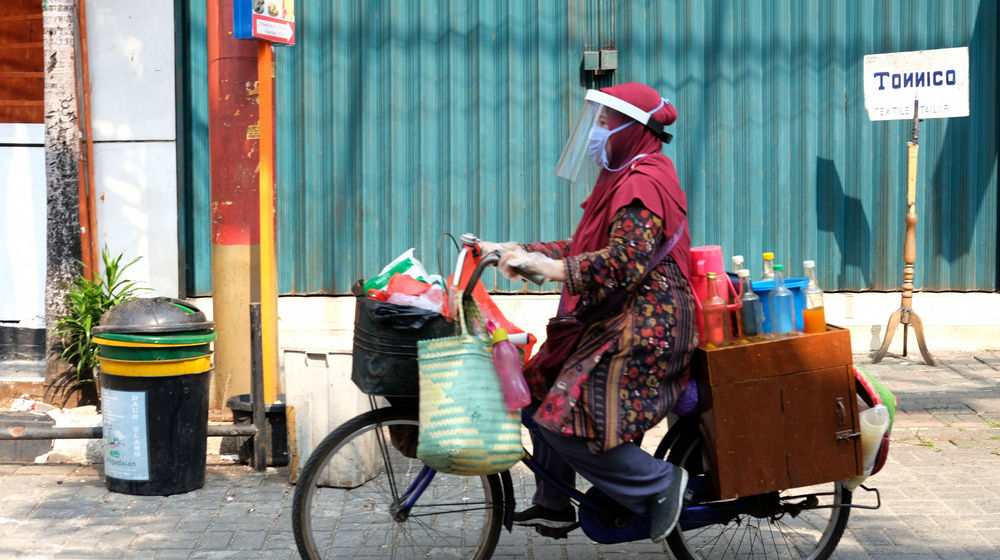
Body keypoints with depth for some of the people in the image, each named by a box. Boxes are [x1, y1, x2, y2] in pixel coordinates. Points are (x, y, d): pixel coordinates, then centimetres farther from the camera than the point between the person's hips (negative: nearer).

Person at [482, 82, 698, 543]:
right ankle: (553, 504, 23)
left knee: (566, 420, -18)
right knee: (542, 387, 14)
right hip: (615, 321, 11)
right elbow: (584, 249, 18)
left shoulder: (643, 183, -15)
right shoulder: (624, 179, 19)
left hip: (643, 329, -11)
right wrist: (515, 251, 11)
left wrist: (545, 267, -31)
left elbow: (622, 262, -27)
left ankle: (660, 483, -5)